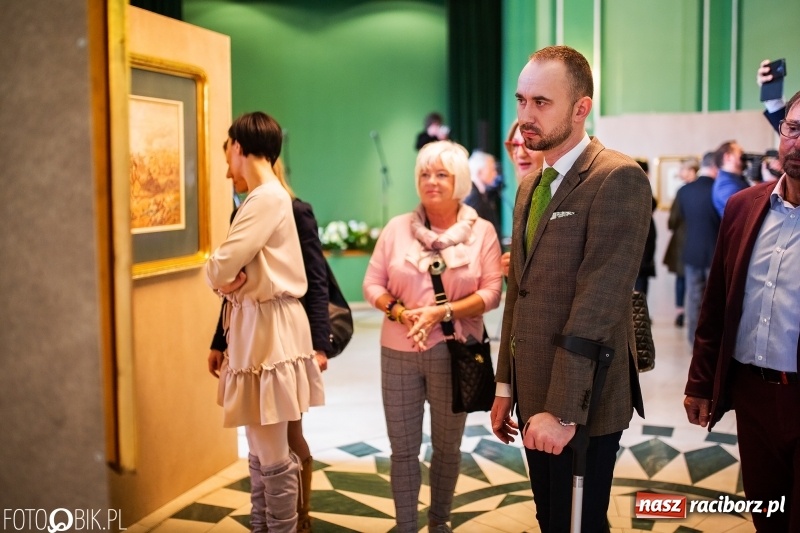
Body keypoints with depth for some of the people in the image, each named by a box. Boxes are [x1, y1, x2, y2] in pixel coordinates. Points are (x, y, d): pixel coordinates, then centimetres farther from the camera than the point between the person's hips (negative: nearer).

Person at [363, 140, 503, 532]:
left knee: (447, 445, 15)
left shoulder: (481, 231, -2)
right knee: (403, 447, 7)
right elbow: (372, 283, 2)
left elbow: (491, 292, -7)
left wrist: (442, 312, -19)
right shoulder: (397, 228, 2)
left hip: (454, 352, 0)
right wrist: (399, 311, -17)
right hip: (399, 352, 1)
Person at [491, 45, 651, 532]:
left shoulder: (619, 178, -16)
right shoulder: (531, 183, 11)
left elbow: (597, 304, -22)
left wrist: (563, 409, -23)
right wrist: (507, 385, 13)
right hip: (534, 393, 7)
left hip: (581, 400, -7)